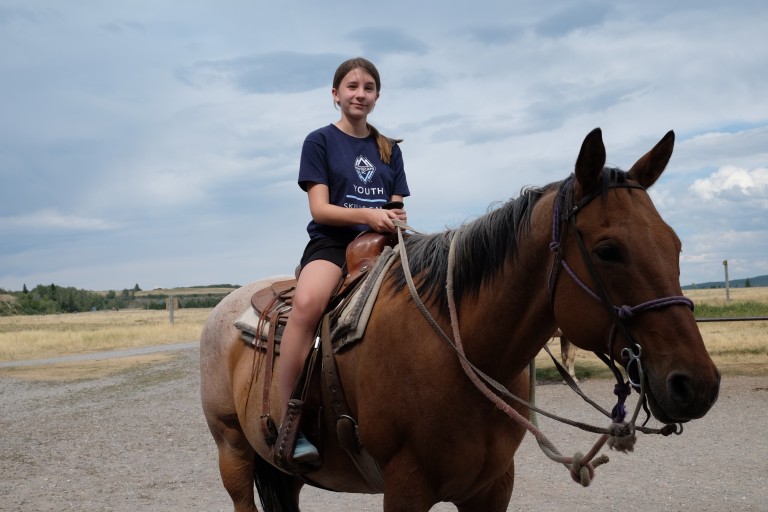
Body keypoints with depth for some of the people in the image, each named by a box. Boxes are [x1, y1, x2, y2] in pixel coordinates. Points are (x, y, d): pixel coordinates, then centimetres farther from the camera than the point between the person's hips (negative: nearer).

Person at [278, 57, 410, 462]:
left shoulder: (389, 149, 19)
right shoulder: (320, 141, 6)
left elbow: (397, 209, 15)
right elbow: (320, 208, -4)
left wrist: (396, 219, -9)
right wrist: (367, 215, -21)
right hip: (331, 243, -4)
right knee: (307, 303, -38)